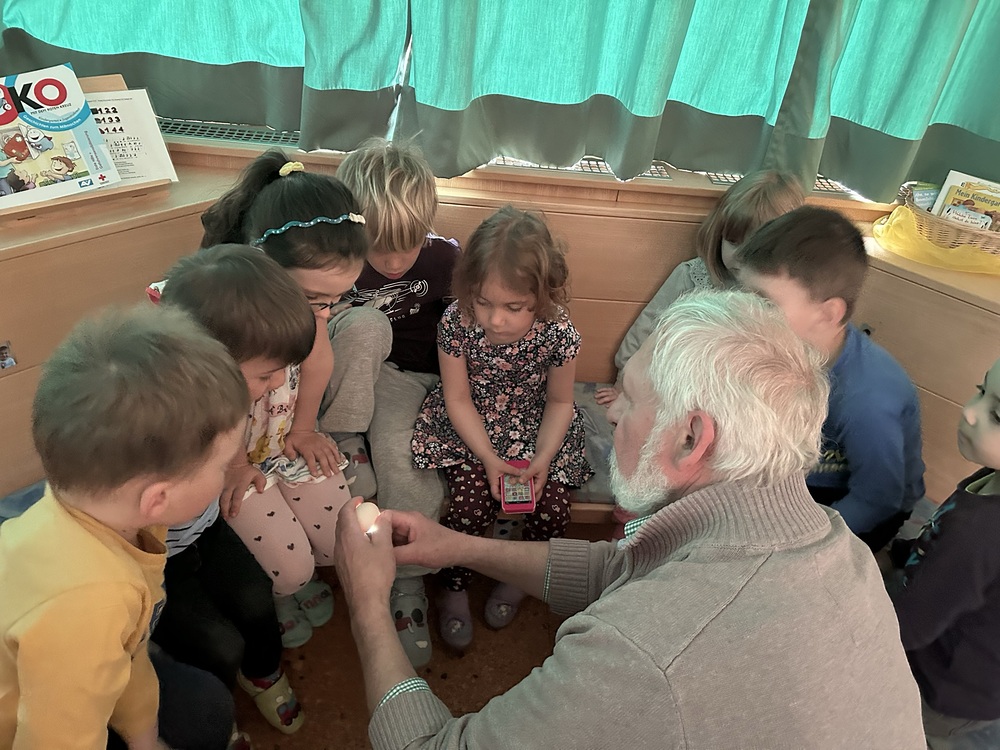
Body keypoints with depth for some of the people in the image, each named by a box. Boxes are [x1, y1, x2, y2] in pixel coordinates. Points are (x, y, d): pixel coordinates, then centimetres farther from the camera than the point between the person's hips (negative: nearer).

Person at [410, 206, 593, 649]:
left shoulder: (558, 334, -23)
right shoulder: (457, 322, -23)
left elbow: (559, 401, -5)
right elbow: (458, 399, -12)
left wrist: (543, 457, -17)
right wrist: (489, 457, -19)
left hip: (536, 427, 1)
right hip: (469, 427, -1)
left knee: (552, 503, -11)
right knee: (472, 498, -19)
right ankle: (454, 589, 12)